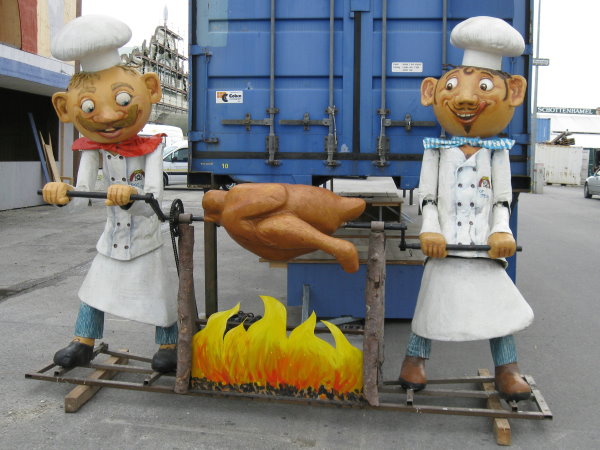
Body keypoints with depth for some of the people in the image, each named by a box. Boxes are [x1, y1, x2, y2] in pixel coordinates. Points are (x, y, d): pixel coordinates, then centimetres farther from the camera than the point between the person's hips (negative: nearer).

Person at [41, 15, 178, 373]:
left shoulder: (151, 149, -17)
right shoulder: (94, 151, -7)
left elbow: (154, 200, -27)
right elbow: (82, 197, -14)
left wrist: (131, 196, -48)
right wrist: (62, 195, -35)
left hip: (146, 241, -3)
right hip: (112, 242, 4)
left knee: (159, 294, 6)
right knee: (94, 290, 13)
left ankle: (169, 345, 25)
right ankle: (84, 344, 31)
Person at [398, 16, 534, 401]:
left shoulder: (497, 152, 3)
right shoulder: (437, 150, 1)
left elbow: (503, 200, 4)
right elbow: (427, 196, 2)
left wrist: (501, 232, -9)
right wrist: (430, 230, -9)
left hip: (484, 244, 1)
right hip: (446, 243, -1)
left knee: (498, 302, 4)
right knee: (434, 299, 6)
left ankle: (507, 369, 17)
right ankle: (415, 359, 21)